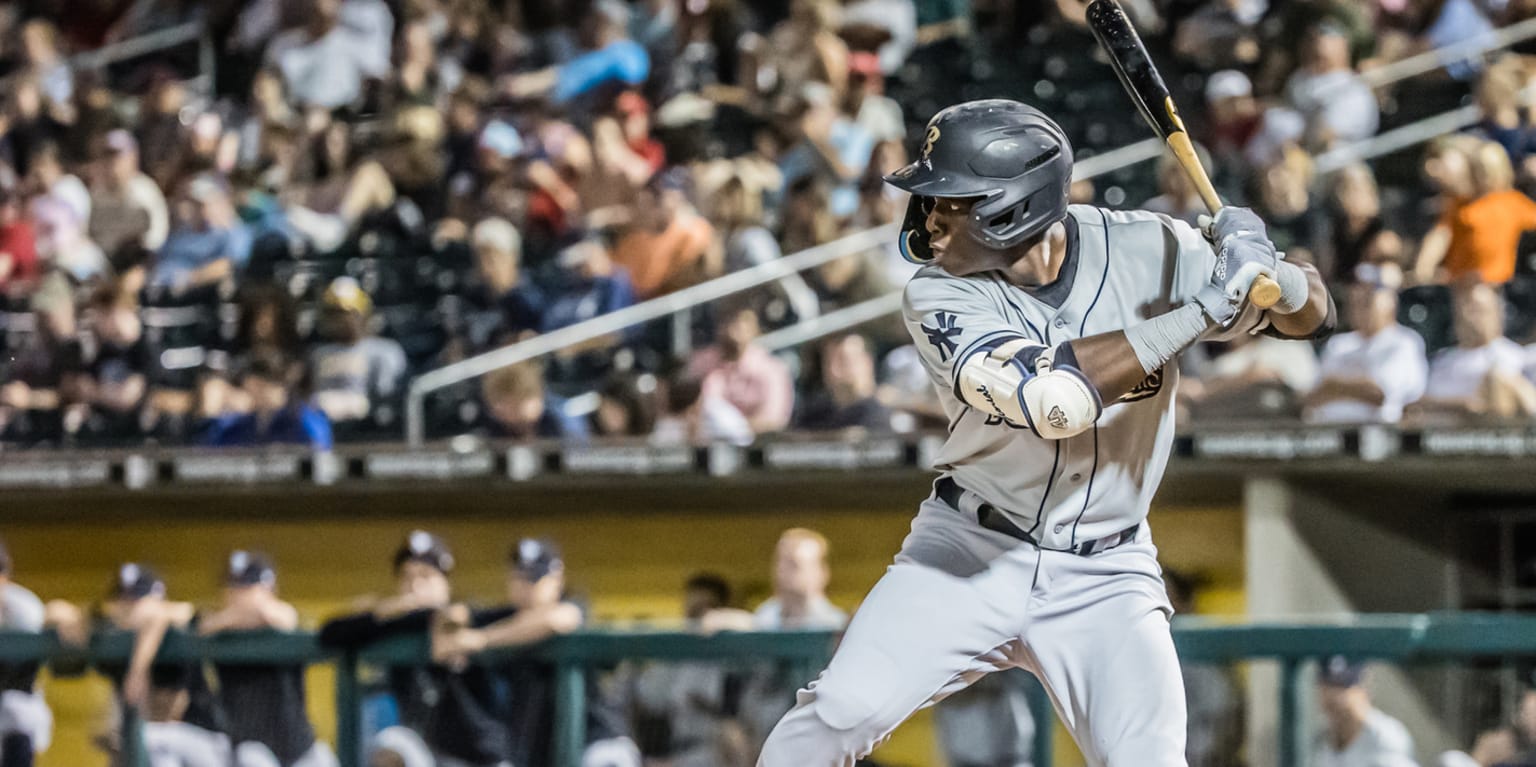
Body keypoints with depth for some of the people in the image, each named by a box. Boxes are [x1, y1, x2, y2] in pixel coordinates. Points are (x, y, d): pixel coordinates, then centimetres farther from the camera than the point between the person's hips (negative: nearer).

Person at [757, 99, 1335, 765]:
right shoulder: (939, 297, -17)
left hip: (1104, 579, 0)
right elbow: (1051, 397, -32)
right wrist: (1201, 310, -33)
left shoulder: (1146, 252, -11)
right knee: (841, 712, -14)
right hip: (970, 551, 0)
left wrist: (1268, 273, -30)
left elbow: (1311, 316, -5)